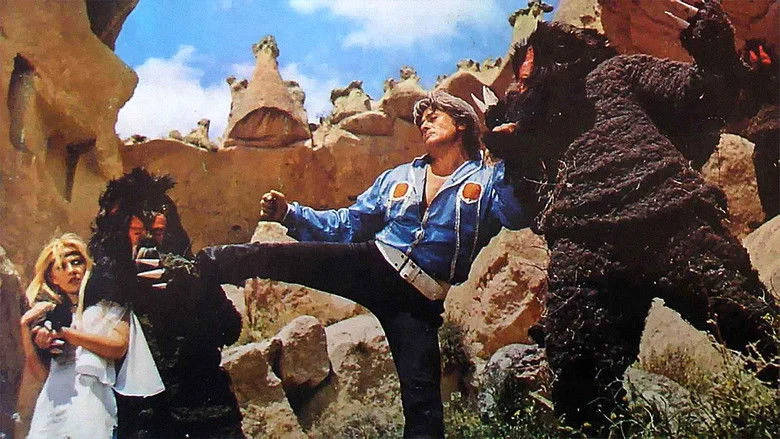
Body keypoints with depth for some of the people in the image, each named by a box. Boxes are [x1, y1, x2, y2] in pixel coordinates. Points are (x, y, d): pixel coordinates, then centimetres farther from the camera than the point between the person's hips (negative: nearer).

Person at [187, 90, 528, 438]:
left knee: (421, 396, -10)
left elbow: (518, 215, -13)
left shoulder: (488, 179, 9)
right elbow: (344, 225, 21)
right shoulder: (396, 179, 21)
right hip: (372, 263, 4)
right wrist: (289, 214, 9)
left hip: (419, 299, -3)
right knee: (273, 256, -14)